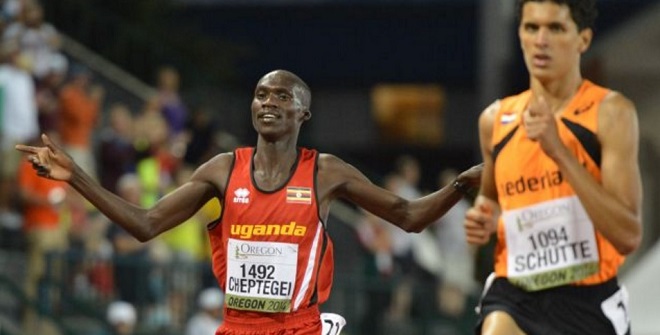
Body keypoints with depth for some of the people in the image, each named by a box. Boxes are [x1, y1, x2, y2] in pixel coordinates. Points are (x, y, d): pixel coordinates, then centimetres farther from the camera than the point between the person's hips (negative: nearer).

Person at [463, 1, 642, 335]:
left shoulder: (610, 112, -8)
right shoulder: (495, 120, 7)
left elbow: (628, 237, -18)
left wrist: (560, 151, -23)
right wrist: (486, 219, 5)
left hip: (587, 303, -2)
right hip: (513, 296, 2)